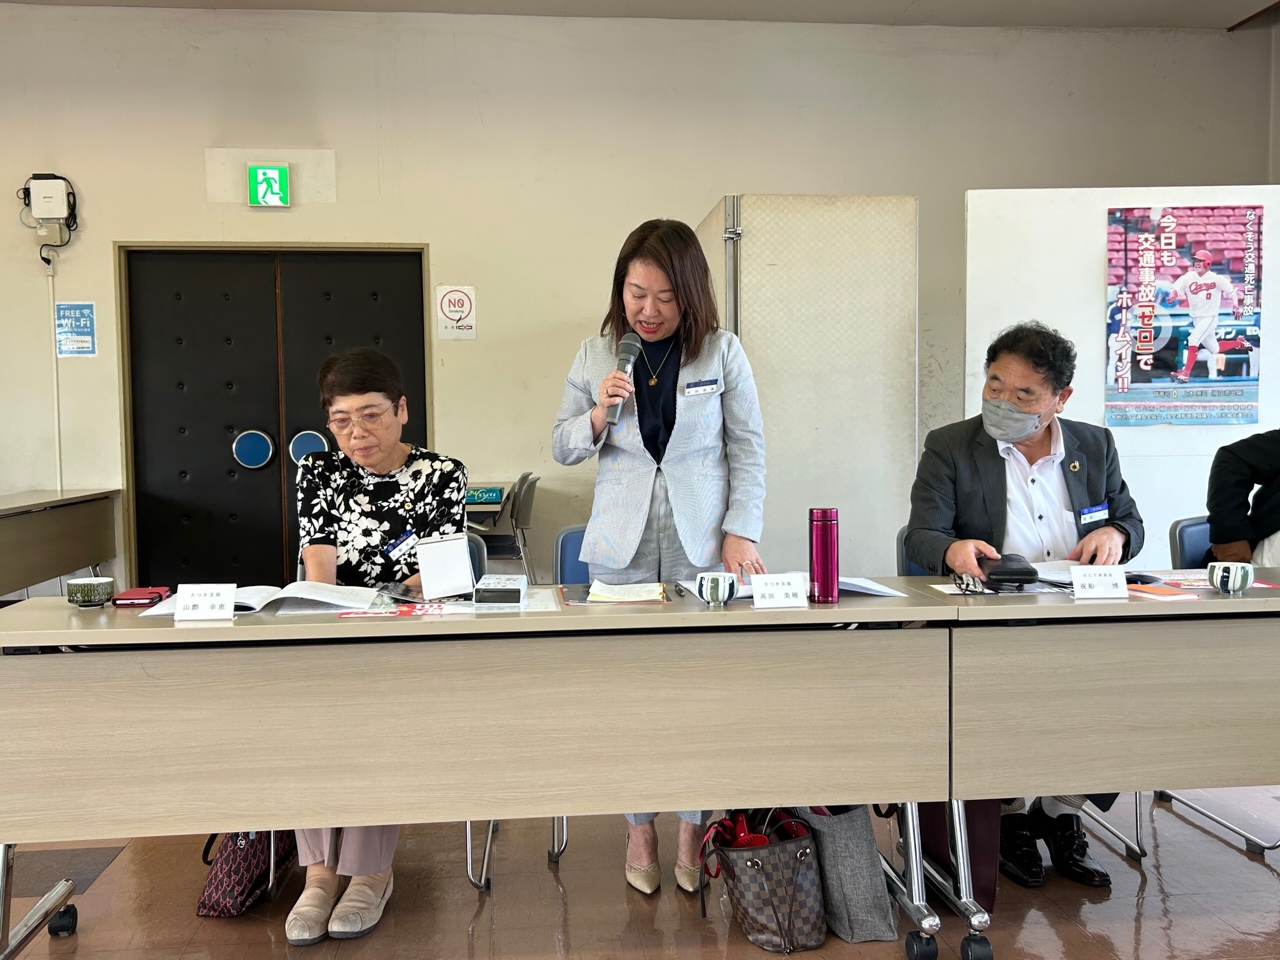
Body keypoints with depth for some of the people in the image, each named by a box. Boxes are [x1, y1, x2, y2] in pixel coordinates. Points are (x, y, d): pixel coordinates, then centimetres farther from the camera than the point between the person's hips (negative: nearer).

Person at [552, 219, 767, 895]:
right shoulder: (596, 355, 4)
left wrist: (740, 530, -7)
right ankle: (639, 827, 24)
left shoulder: (722, 352, -1)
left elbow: (748, 448, 2)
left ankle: (692, 827, 21)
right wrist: (598, 414, -11)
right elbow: (563, 449, 8)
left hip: (702, 543, -1)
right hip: (622, 546, 2)